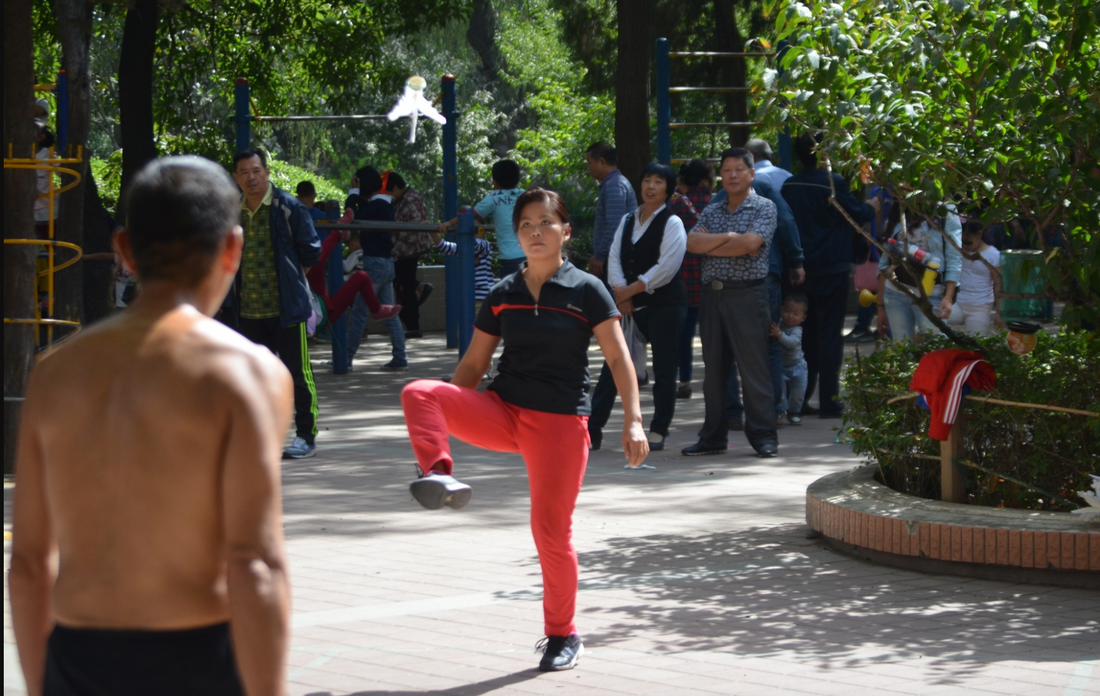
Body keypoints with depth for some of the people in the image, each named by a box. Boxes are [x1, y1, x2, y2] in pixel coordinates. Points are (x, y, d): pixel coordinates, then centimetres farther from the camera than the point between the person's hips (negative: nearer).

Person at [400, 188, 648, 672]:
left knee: (551, 531, -3)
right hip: (502, 411, 3)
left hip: (561, 422, -3)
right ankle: (439, 475, -36)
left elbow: (618, 358, -2)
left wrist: (633, 420, -12)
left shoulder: (586, 291, -2)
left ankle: (563, 636, 15)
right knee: (418, 393, -20)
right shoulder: (503, 295, 7)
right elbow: (473, 364, 13)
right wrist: (445, 419, 6)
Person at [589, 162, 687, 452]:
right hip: (630, 305, 5)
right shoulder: (628, 221, 13)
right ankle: (592, 429, 0)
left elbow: (666, 268, -15)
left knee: (664, 370, 0)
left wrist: (631, 289, -12)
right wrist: (621, 292, -9)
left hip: (664, 304, -5)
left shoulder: (672, 224, -6)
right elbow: (614, 257, 7)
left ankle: (658, 432, 9)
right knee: (613, 365, 0)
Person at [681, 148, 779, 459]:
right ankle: (713, 436, 14)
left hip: (747, 293, -5)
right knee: (714, 368, 8)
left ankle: (763, 436, -1)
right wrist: (729, 237, -10)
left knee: (754, 368, -6)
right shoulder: (711, 211, 17)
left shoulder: (764, 208, 1)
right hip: (712, 294, 5)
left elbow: (751, 242, -14)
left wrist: (710, 246, -3)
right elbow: (692, 242, 1)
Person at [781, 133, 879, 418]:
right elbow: (857, 214, -5)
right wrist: (872, 207, 16)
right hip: (831, 269, -5)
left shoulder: (789, 186, 2)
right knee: (830, 335, -1)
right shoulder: (833, 182, -14)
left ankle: (799, 400, 14)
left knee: (806, 334, 14)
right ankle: (829, 402, -2)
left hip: (800, 269, 5)